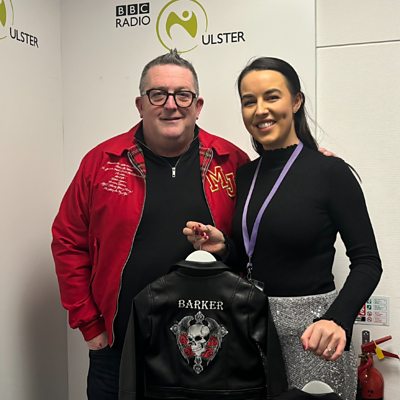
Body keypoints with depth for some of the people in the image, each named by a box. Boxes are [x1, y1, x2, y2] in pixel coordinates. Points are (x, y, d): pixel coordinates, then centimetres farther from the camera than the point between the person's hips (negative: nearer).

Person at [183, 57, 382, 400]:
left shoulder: (330, 171, -12)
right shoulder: (245, 175, 4)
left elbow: (367, 262, -12)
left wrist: (337, 320, -27)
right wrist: (222, 246, -8)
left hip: (309, 328, -5)